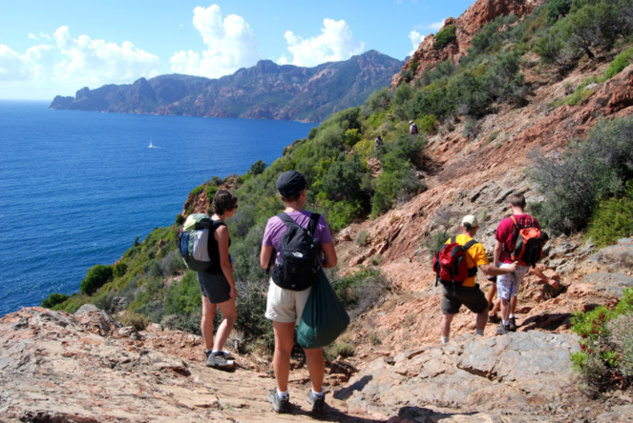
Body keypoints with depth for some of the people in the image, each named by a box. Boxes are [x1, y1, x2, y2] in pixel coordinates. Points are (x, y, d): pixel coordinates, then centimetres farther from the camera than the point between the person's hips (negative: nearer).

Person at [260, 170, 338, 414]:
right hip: (310, 288, 0)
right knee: (312, 347, 13)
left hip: (282, 287, 0)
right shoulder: (318, 222, -10)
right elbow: (332, 261, -7)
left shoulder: (273, 224, -9)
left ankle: (281, 397, 29)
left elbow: (264, 263, -2)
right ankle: (317, 397, 28)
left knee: (282, 347, 13)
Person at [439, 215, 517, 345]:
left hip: (448, 287, 4)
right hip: (467, 289, -4)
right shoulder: (476, 246, -14)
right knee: (483, 310, 23)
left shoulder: (449, 242, 1)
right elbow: (487, 269, -21)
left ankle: (444, 344, 25)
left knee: (446, 317, 18)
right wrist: (508, 269, -11)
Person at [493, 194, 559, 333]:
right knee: (514, 293, 24)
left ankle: (505, 325, 18)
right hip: (523, 265, 5)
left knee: (504, 296, 9)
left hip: (507, 264, -5)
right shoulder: (533, 221, -4)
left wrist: (495, 264, -3)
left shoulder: (506, 222, -18)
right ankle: (512, 320, 32)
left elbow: (498, 247, -15)